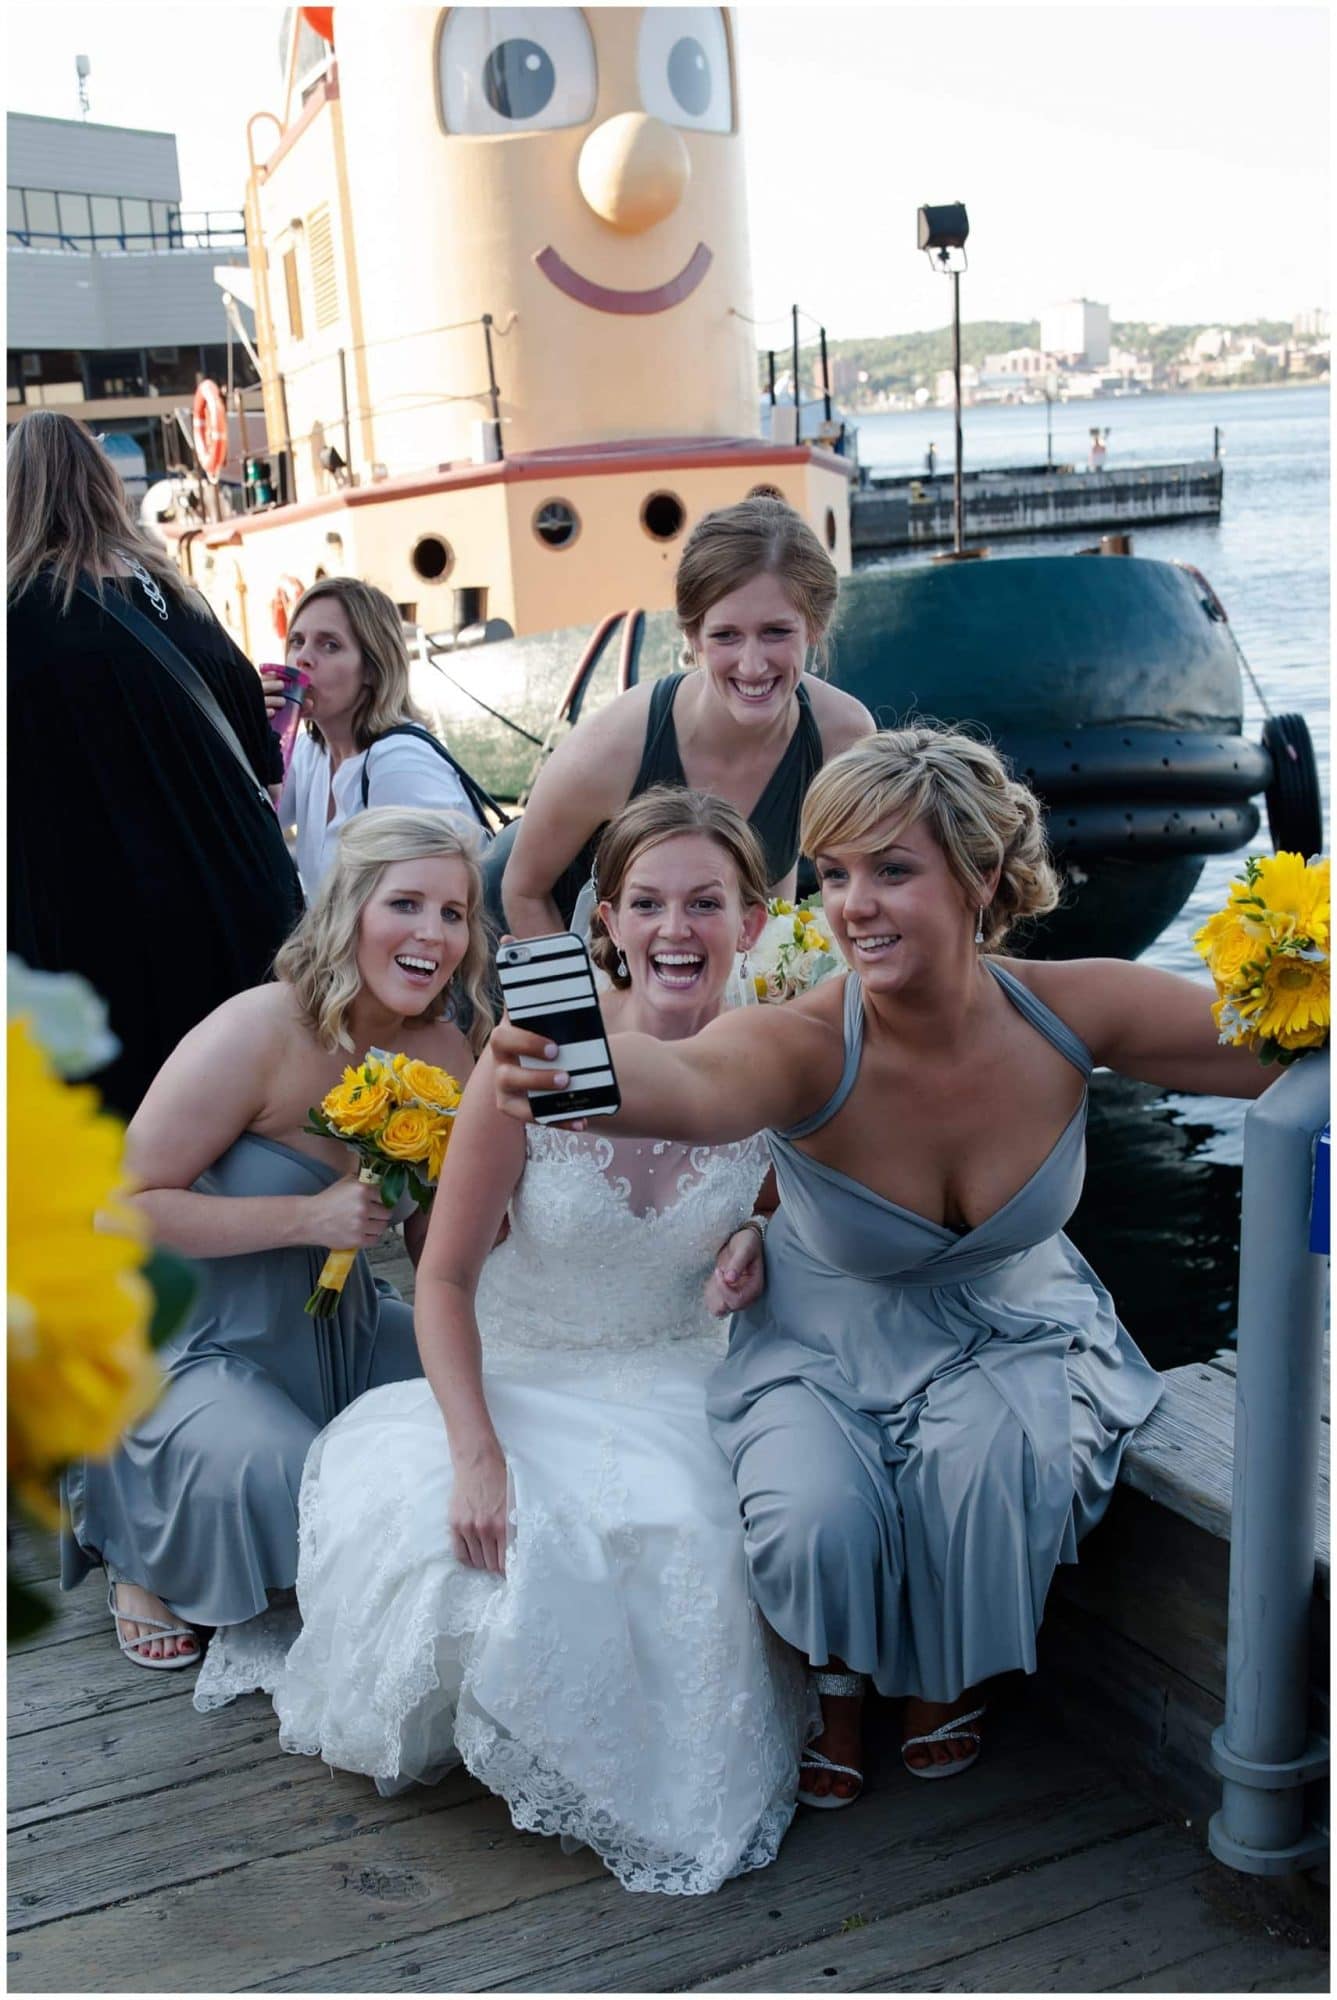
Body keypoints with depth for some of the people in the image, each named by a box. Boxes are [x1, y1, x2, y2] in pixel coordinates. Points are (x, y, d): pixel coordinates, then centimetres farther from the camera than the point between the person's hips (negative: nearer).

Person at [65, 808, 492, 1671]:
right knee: (275, 1478, -30)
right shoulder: (258, 1035, -24)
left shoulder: (445, 1053, -5)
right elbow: (123, 1207, -22)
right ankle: (140, 1547, 6)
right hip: (197, 1343, -6)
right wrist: (310, 1217, -27)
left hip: (338, 1331, 6)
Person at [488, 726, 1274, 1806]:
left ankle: (955, 1678, 6)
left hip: (1016, 1326, 2)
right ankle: (838, 1682, 12)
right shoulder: (805, 1046, -31)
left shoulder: (1068, 1011, -21)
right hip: (829, 1344, -1)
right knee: (816, 1522, -27)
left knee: (989, 1454, -29)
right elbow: (692, 1089, -56)